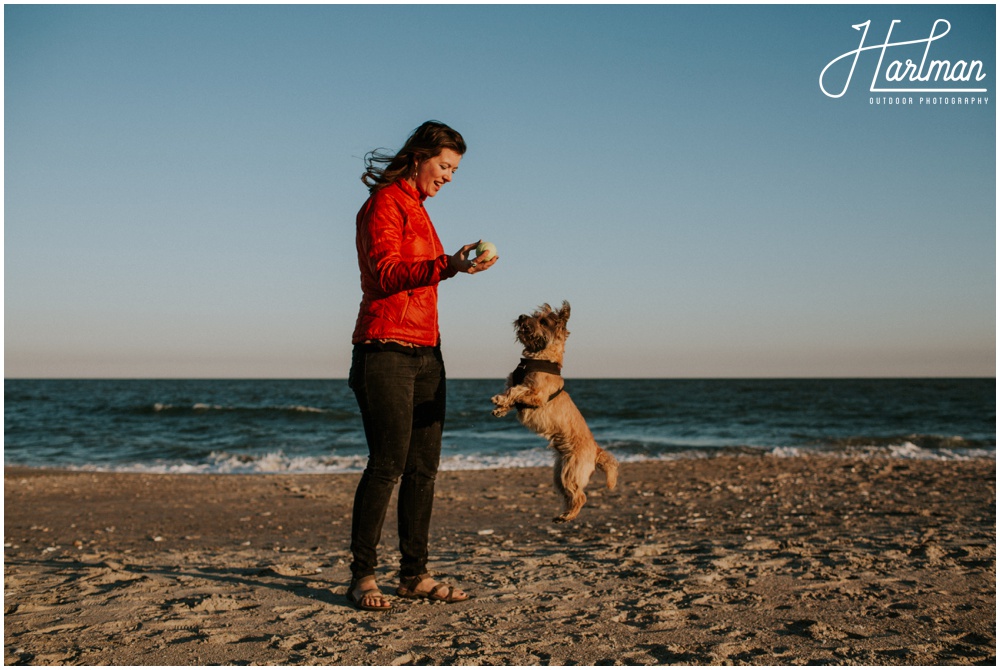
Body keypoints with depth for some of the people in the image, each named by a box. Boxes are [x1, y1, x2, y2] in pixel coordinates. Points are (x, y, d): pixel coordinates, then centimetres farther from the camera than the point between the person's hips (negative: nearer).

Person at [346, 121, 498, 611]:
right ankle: (362, 577, -2)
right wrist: (448, 265, -30)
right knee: (388, 463, -10)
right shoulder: (384, 203, -5)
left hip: (424, 350, 9)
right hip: (386, 347, -9)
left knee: (424, 466, 5)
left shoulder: (416, 208, 21)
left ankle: (415, 575, 9)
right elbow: (386, 272, -19)